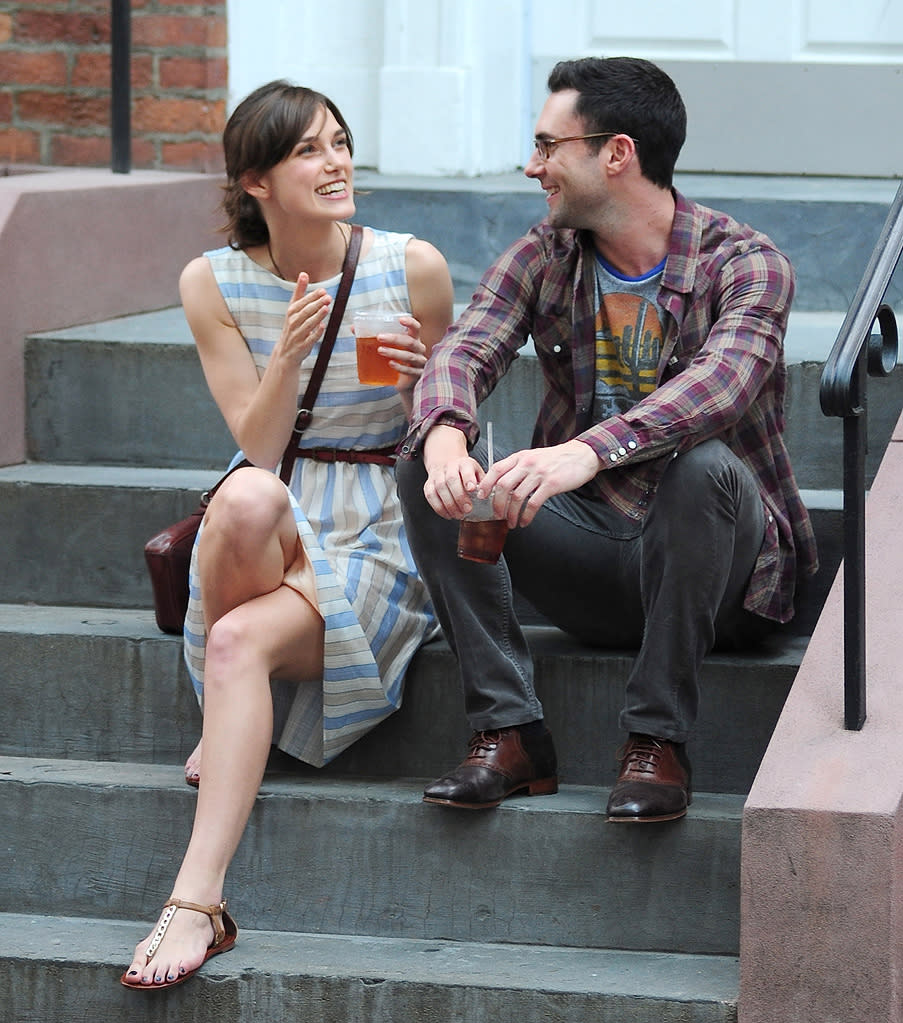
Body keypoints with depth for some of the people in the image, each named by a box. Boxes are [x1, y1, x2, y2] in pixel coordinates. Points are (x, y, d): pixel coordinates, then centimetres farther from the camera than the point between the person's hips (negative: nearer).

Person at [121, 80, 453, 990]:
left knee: (241, 641, -32)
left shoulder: (412, 267, -3)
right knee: (247, 495, -38)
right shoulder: (214, 283, 1)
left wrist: (424, 377, -14)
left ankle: (197, 905, -36)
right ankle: (232, 709, -12)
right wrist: (290, 353, -22)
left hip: (385, 531, -1)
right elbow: (257, 445, -5)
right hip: (277, 524, 1)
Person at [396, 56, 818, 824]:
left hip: (722, 576, -4)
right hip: (589, 556, 5)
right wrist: (445, 442, -36)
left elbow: (722, 380, -32)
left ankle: (658, 743, -25)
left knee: (700, 466, -37)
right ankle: (510, 733, -19)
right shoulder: (543, 258, 6)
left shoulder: (745, 264, -11)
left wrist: (586, 453, -50)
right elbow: (463, 353, -10)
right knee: (425, 465, -16)